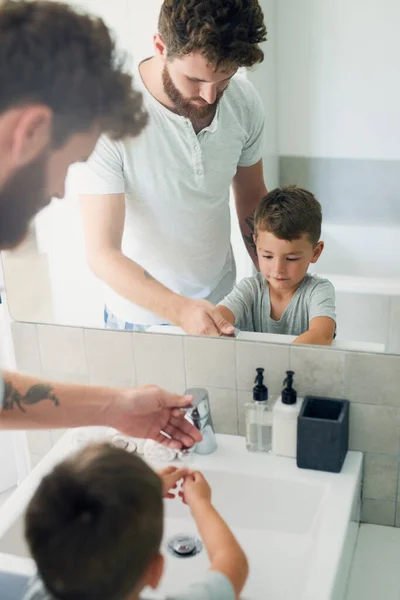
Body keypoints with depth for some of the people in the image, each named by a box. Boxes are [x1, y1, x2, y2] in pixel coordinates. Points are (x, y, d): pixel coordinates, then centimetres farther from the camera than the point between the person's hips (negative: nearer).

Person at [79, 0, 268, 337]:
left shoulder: (244, 102, -12)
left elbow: (252, 198, 4)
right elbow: (102, 254, -26)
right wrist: (181, 310, -38)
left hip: (220, 303, 4)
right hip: (140, 314, -4)